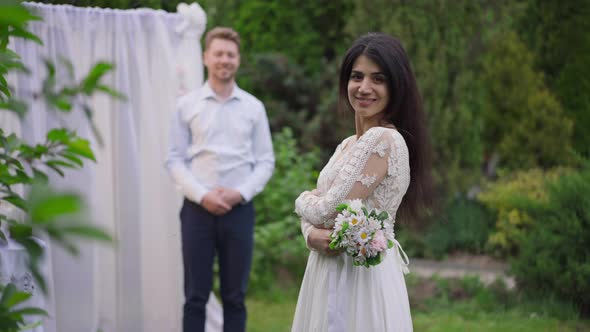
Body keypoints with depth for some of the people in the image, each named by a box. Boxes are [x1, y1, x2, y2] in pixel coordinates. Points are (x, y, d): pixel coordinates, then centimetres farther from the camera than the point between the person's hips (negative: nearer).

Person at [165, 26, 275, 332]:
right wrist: (202, 195, -12)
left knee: (235, 297, 6)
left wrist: (241, 193, -9)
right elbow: (175, 160, 1)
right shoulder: (187, 106, 3)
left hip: (239, 210, 1)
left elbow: (265, 161, 6)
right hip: (198, 209, -1)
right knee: (195, 296, 2)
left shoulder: (253, 107, 6)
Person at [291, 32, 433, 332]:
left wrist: (303, 200, 4)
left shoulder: (384, 139, -17)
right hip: (330, 273, 9)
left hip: (361, 275, -9)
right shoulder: (348, 144, 13)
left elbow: (328, 212, -18)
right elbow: (312, 210, 11)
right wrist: (312, 235, -12)